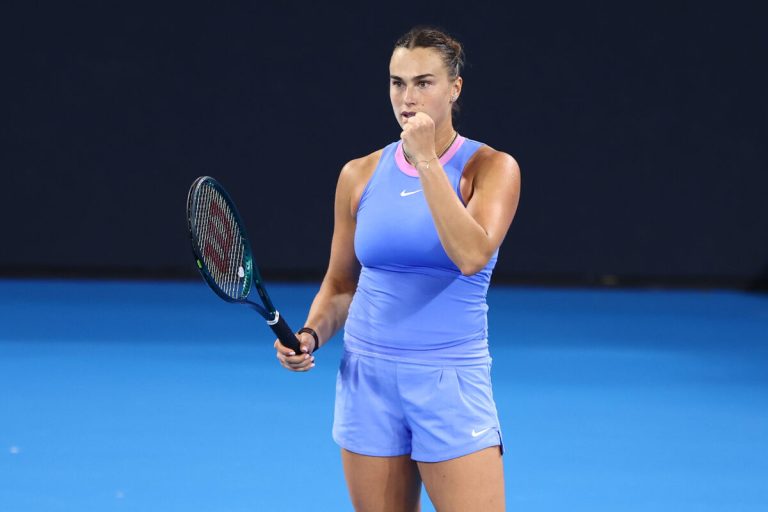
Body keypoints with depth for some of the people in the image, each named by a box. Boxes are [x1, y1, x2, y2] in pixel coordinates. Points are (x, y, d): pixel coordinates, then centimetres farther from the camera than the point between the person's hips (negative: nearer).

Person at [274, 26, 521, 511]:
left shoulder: (491, 167, -4)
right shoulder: (360, 175, 7)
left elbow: (472, 256, -22)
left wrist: (427, 161, -19)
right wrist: (312, 334, -3)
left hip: (450, 384, -3)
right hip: (367, 380, 3)